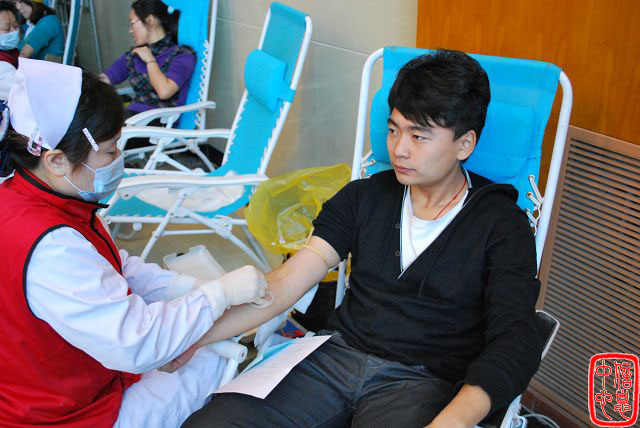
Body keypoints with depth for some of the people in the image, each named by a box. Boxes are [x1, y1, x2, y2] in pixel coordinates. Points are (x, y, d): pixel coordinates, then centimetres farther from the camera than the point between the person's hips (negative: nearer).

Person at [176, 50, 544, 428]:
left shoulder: (502, 225, -1)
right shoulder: (364, 197, 9)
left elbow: (516, 341, -11)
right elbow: (286, 282, 3)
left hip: (424, 381, -2)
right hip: (337, 353, 3)